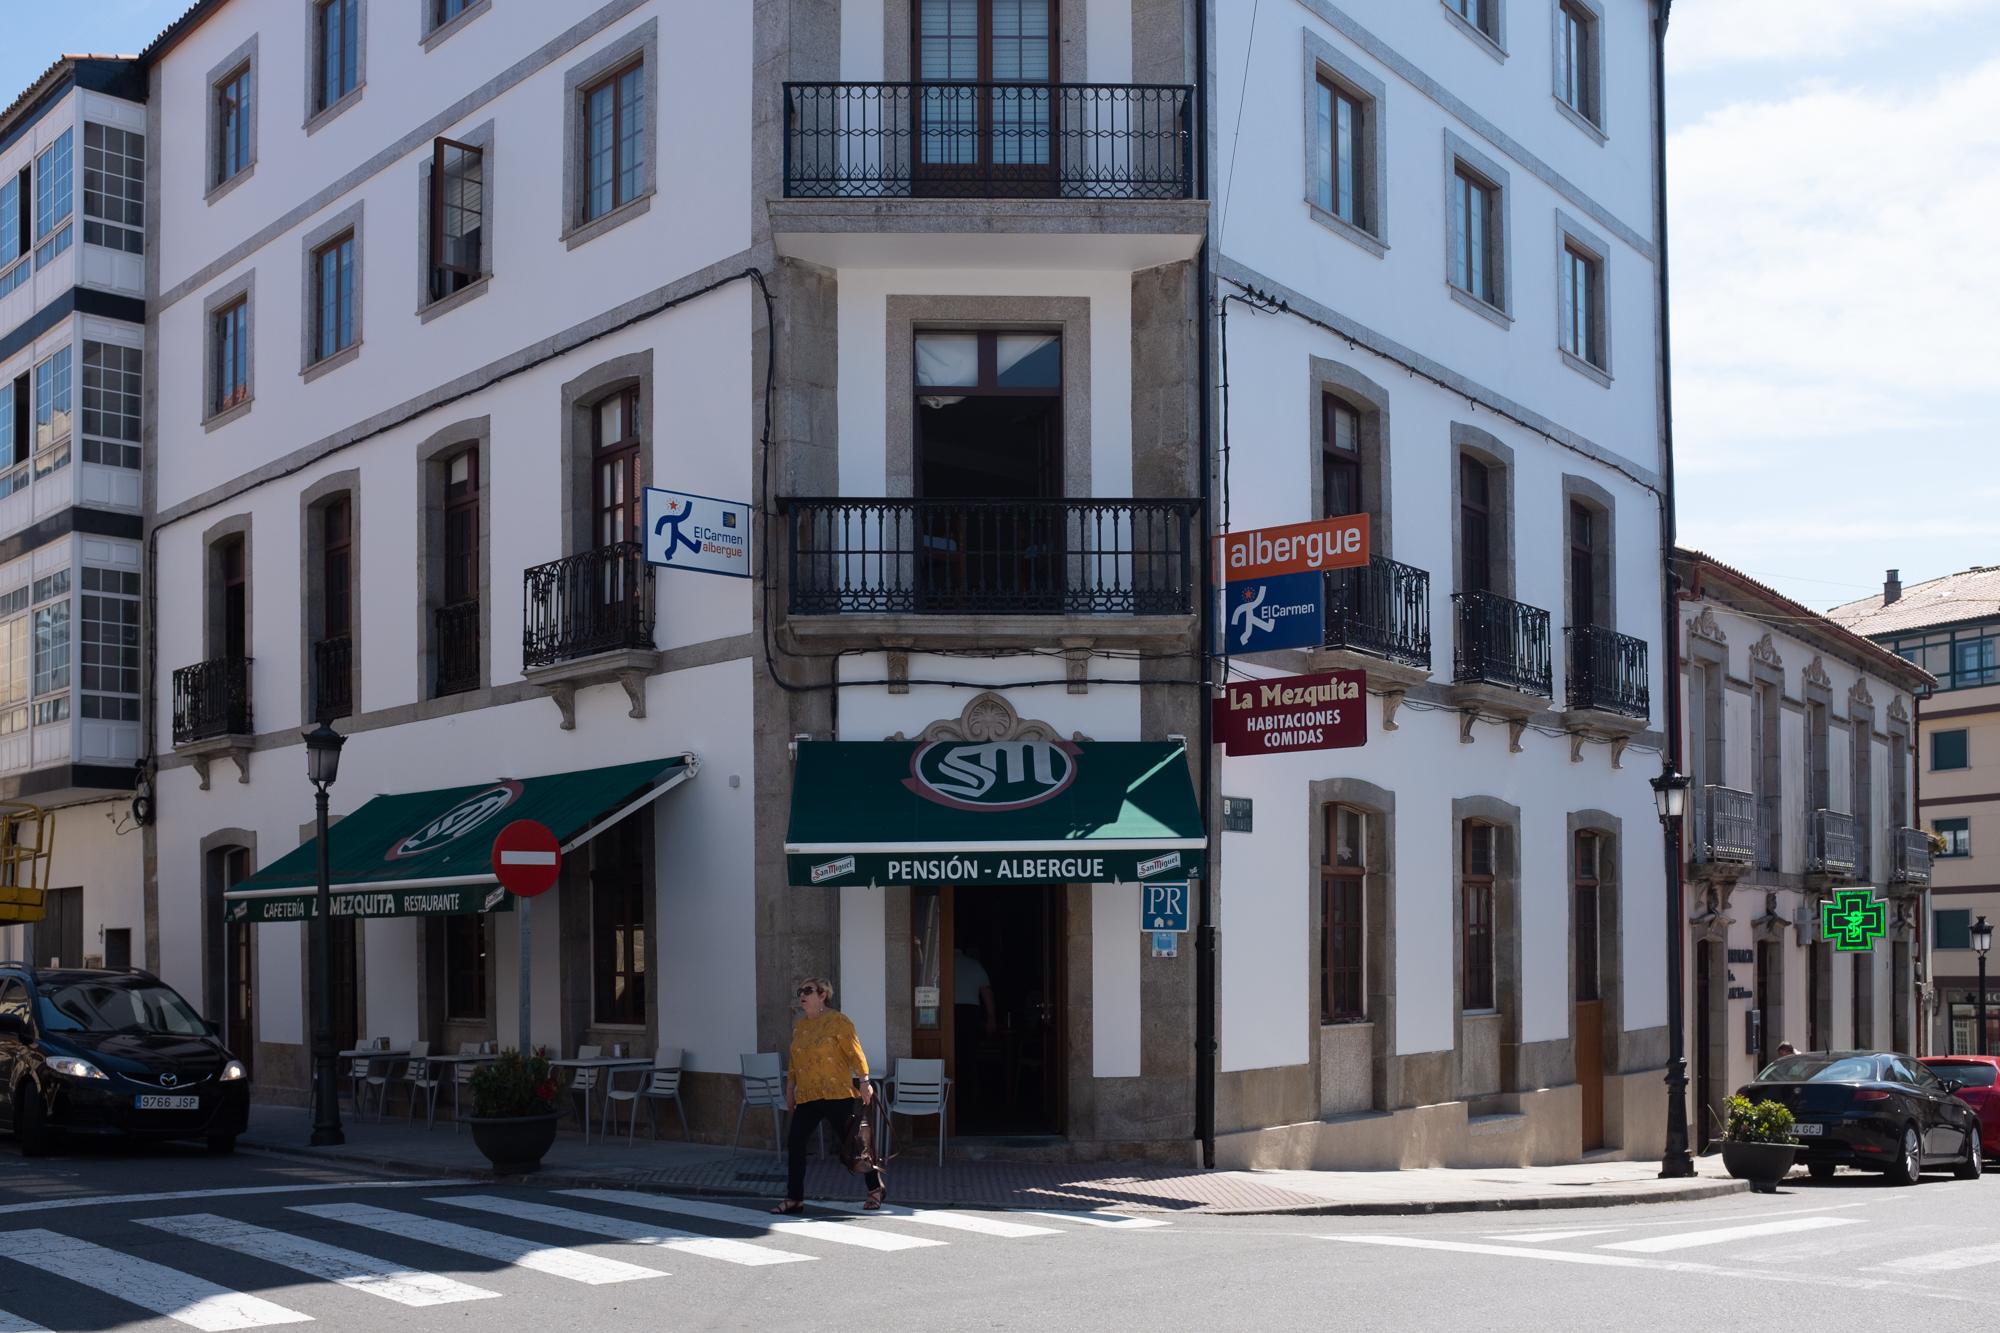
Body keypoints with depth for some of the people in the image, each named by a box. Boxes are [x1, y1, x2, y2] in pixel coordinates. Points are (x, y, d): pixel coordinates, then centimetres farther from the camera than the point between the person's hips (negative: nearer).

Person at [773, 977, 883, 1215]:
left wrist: (864, 1082, -13)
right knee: (794, 1143, -3)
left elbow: (855, 1053, -9)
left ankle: (876, 1189, 19)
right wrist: (789, 1090, 19)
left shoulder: (838, 1021, -7)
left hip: (836, 1094, -6)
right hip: (806, 1097, 6)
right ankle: (794, 1199, 4)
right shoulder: (799, 1025, 13)